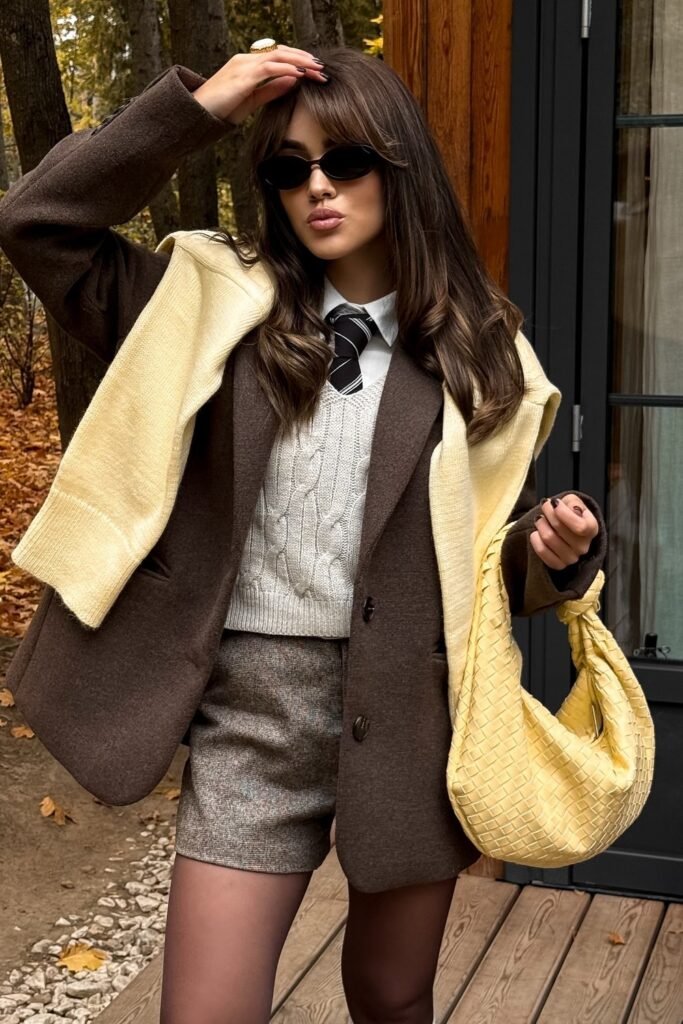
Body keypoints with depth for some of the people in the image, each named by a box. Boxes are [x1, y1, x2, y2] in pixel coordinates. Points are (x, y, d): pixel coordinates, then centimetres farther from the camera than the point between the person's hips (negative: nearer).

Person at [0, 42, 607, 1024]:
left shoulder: (474, 342, 3)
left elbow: (503, 547, 9)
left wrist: (557, 550, -14)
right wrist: (193, 105, -10)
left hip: (414, 710, 1)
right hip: (256, 705, 0)